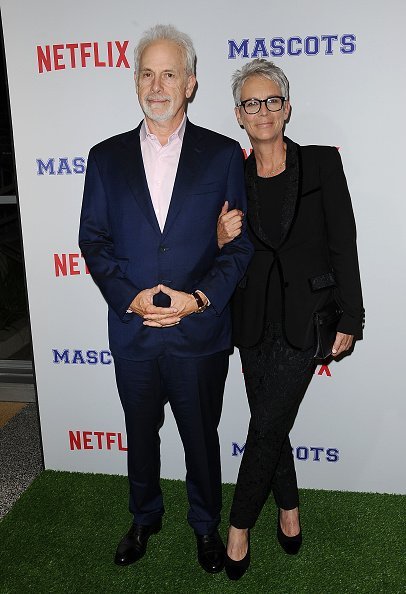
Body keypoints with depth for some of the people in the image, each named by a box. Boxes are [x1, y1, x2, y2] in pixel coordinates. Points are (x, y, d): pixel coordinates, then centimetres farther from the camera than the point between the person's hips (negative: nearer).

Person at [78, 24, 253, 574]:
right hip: (132, 331, 2)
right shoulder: (106, 157, 3)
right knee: (141, 435, 20)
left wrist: (200, 298, -16)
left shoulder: (223, 154, -3)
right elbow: (93, 240, 1)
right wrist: (129, 297, -14)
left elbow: (242, 241, -4)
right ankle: (144, 518, 45)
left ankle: (206, 524, 42)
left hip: (201, 331, -1)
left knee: (201, 437, 16)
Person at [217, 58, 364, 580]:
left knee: (266, 427, 0)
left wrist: (349, 320, -4)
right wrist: (222, 240, -14)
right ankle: (289, 510, 37)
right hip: (255, 320, 4)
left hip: (303, 319, -3)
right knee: (272, 425, 14)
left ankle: (239, 526, 20)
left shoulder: (321, 163, -4)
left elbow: (342, 244, -3)